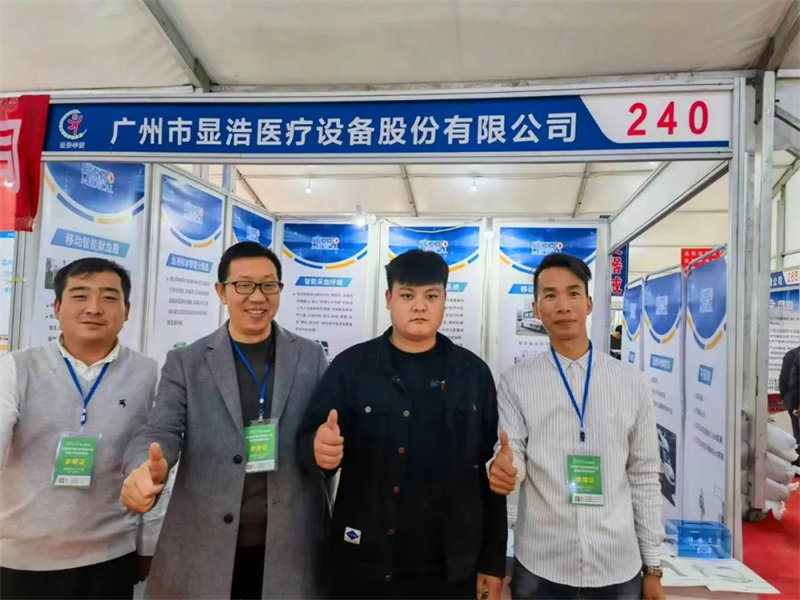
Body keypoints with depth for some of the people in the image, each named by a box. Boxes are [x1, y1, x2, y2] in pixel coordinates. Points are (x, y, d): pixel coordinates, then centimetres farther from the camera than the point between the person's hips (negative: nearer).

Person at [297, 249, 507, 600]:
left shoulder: (473, 372, 1)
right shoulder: (351, 366, -4)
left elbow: (490, 470, 3)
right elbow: (308, 437, -7)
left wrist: (493, 560, 3)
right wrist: (319, 447, -30)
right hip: (365, 565, -1)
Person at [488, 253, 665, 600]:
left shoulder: (632, 384, 1)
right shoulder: (515, 383, -3)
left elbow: (645, 477, 5)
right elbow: (511, 459, -6)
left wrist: (652, 566, 8)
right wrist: (503, 469, -29)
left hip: (619, 569, 2)